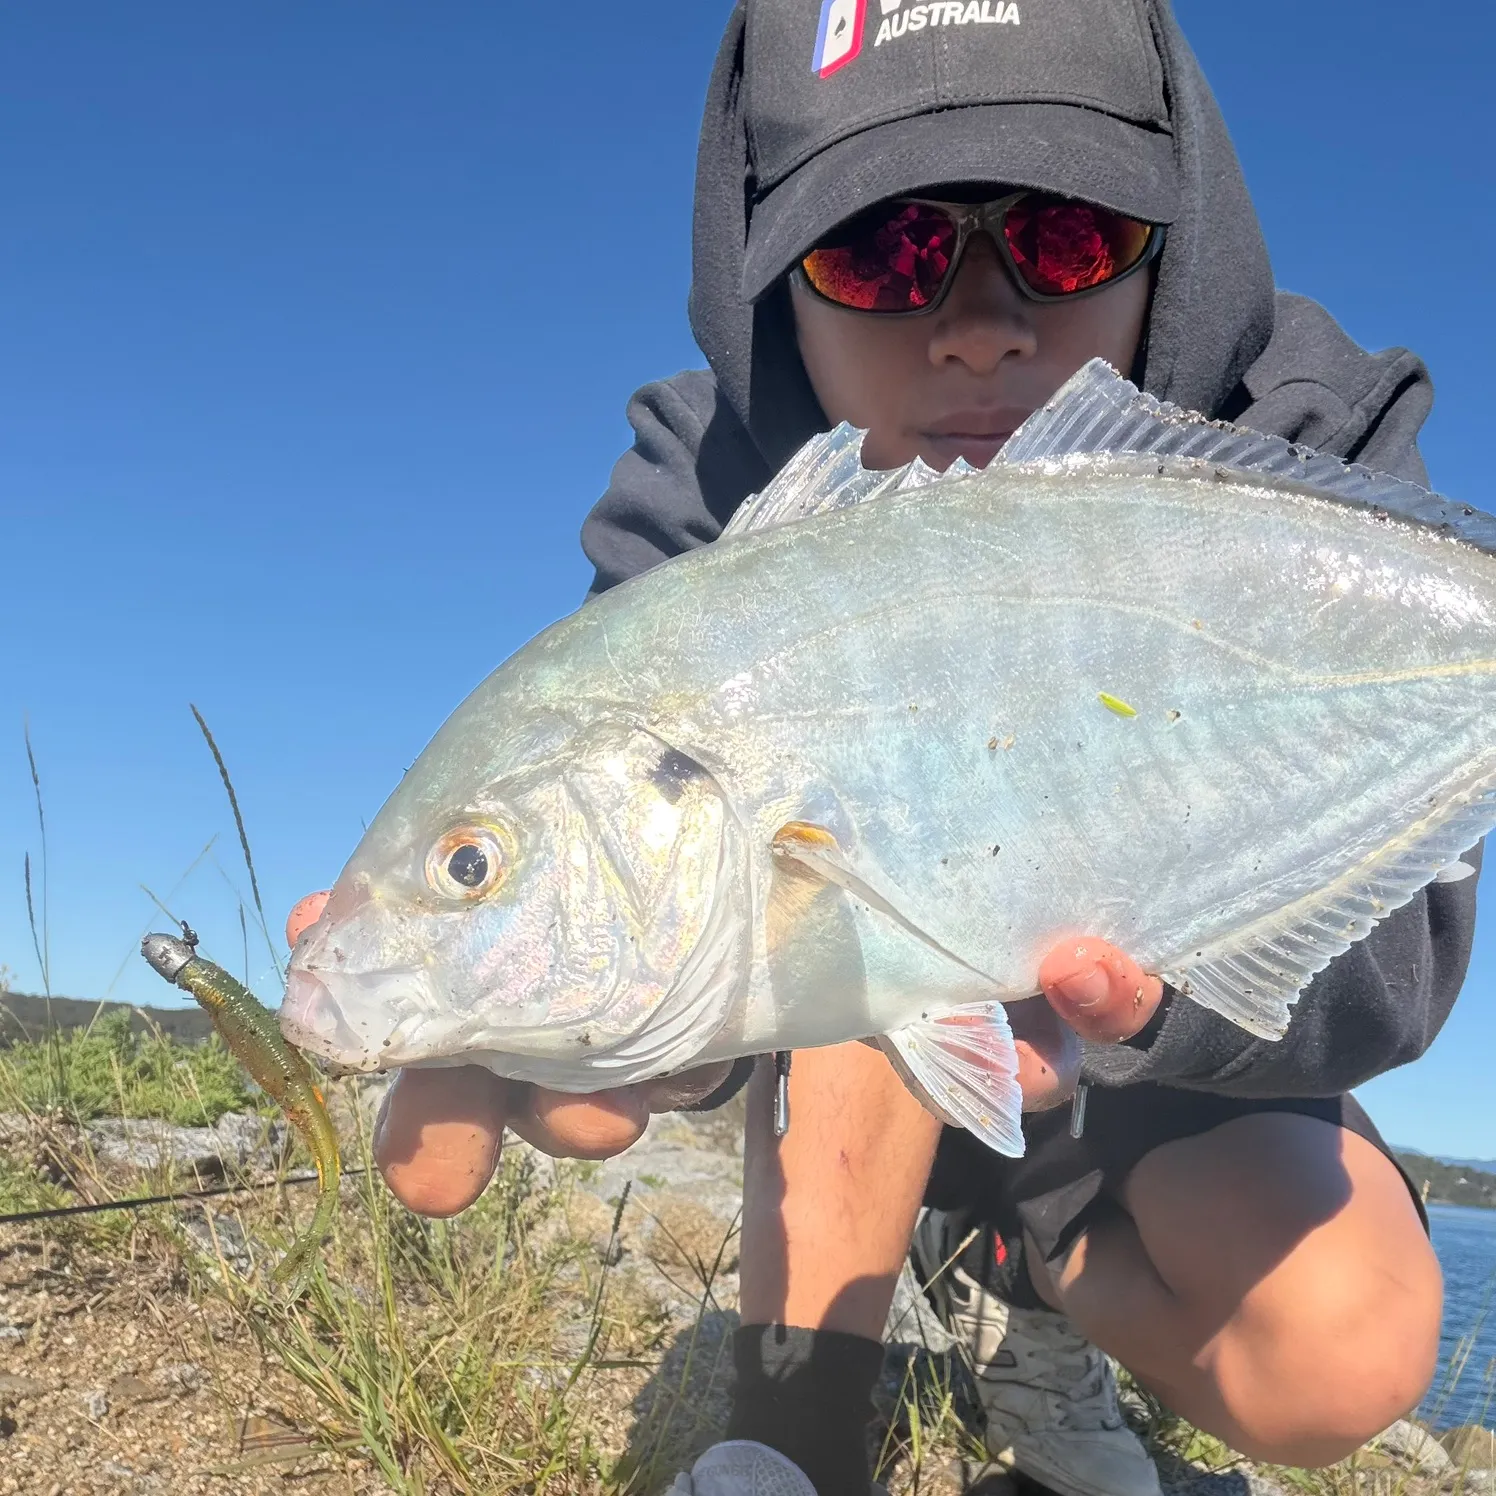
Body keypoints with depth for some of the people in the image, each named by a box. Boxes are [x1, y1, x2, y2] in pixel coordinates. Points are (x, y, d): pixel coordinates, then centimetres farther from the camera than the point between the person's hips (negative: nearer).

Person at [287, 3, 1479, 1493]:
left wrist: (1154, 976, -56)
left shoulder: (1310, 454, -23)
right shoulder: (704, 491, -23)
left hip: (1168, 1062, 0)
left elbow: (1386, 934, -33)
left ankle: (1016, 1269, 7)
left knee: (1339, 1360, -27)